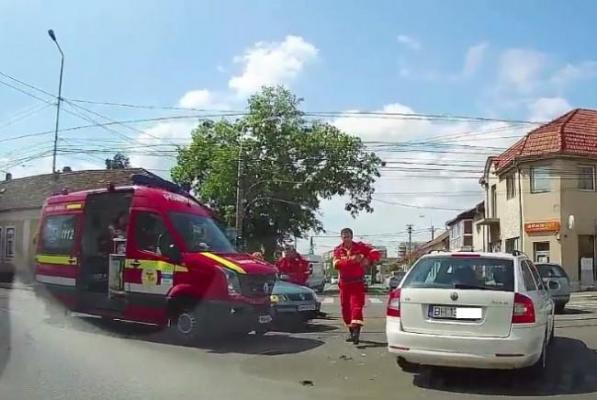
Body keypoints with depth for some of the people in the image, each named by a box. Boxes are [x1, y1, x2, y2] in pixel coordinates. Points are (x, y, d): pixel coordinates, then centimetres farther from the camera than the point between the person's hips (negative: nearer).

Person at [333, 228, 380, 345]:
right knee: (345, 308, 8)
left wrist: (368, 260, -25)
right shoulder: (338, 250, 3)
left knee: (356, 306, -15)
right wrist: (350, 260, -27)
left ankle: (356, 331, -23)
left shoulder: (359, 246, -1)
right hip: (344, 283, 3)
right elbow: (336, 264, -14)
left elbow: (375, 253, -6)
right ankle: (351, 331, 23)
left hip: (357, 282, -3)